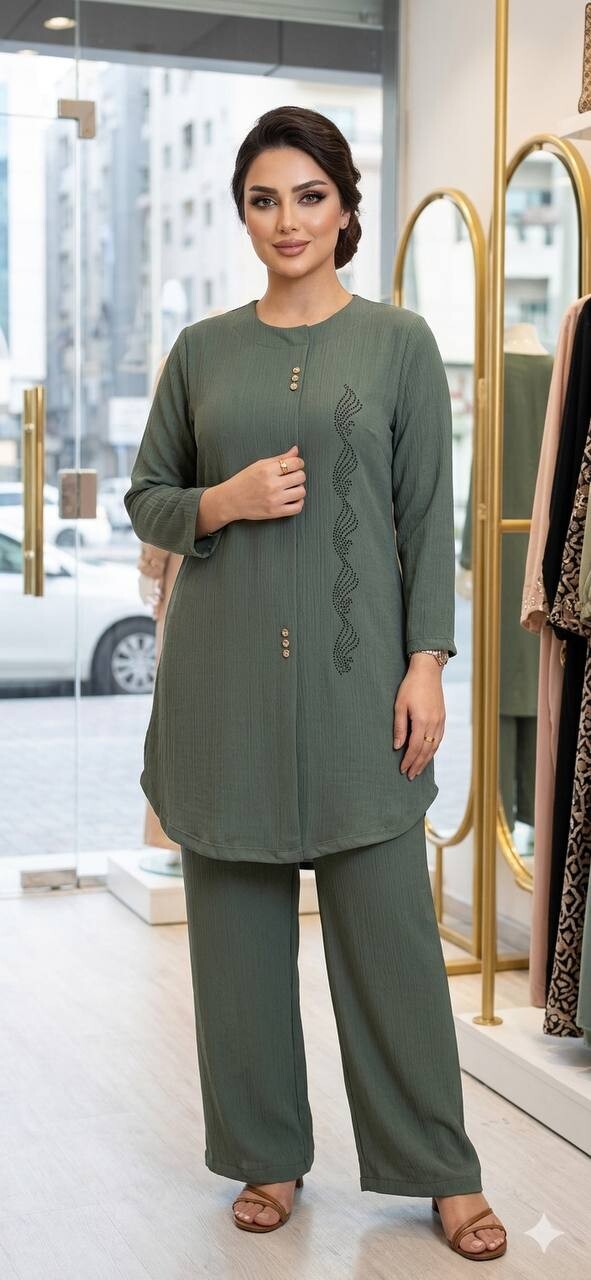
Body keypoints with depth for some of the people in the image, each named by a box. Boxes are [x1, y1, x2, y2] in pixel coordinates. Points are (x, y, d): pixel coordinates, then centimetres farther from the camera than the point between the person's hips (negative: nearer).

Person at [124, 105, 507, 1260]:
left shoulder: (399, 342, 3)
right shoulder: (202, 349, 8)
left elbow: (428, 515, 0)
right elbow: (146, 500, 12)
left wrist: (426, 665, -7)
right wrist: (225, 500, -9)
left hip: (355, 668, -2)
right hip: (227, 673, 2)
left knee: (389, 920, 0)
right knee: (239, 916, 7)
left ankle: (439, 1167, 16)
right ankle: (266, 1156, 23)